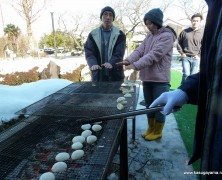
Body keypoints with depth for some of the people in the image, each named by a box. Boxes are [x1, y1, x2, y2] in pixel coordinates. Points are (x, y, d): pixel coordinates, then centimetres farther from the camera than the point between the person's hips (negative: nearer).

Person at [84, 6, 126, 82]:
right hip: (98, 74, 1)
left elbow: (119, 53, -9)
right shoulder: (93, 34, 7)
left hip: (115, 74, -1)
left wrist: (111, 63, -30)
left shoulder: (120, 34, 4)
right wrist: (93, 64, -25)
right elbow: (89, 52, -4)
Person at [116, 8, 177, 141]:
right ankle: (151, 128, 34)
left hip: (160, 79, -7)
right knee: (149, 105, 17)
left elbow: (154, 55, -22)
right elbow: (140, 50, 4)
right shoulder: (149, 36, 15)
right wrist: (129, 60, -15)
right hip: (147, 78, 8)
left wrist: (136, 65, -29)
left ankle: (157, 131, 23)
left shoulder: (167, 36, -10)